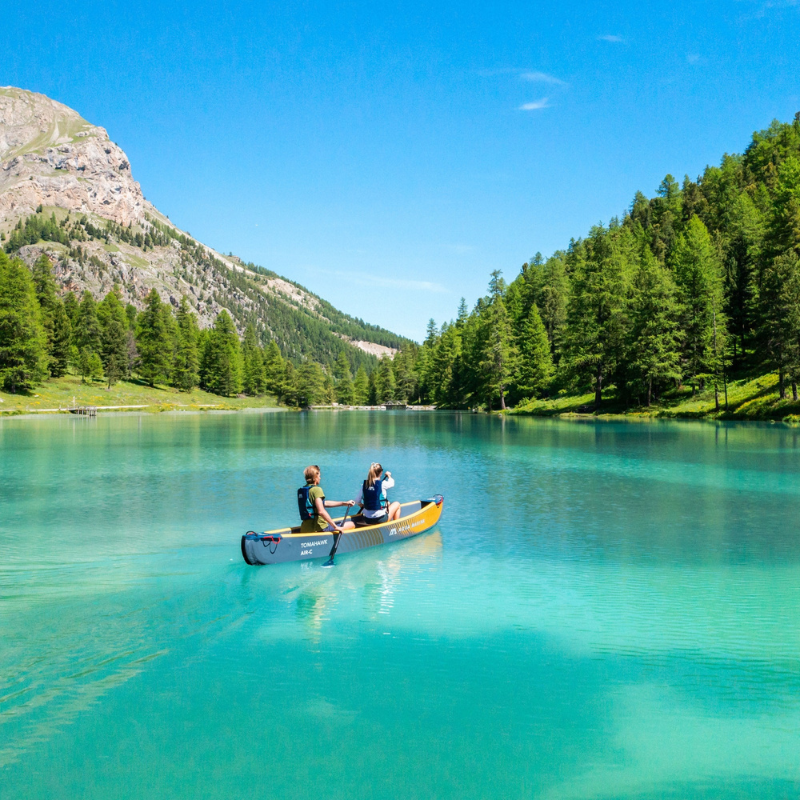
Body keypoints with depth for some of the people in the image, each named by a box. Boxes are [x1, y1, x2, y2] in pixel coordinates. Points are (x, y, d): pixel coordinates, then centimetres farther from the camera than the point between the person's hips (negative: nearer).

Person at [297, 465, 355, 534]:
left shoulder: (301, 490, 12)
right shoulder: (316, 489, -15)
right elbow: (321, 511, -27)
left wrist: (344, 503, 22)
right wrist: (335, 527, -21)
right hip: (320, 528, -9)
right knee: (351, 525, 0)